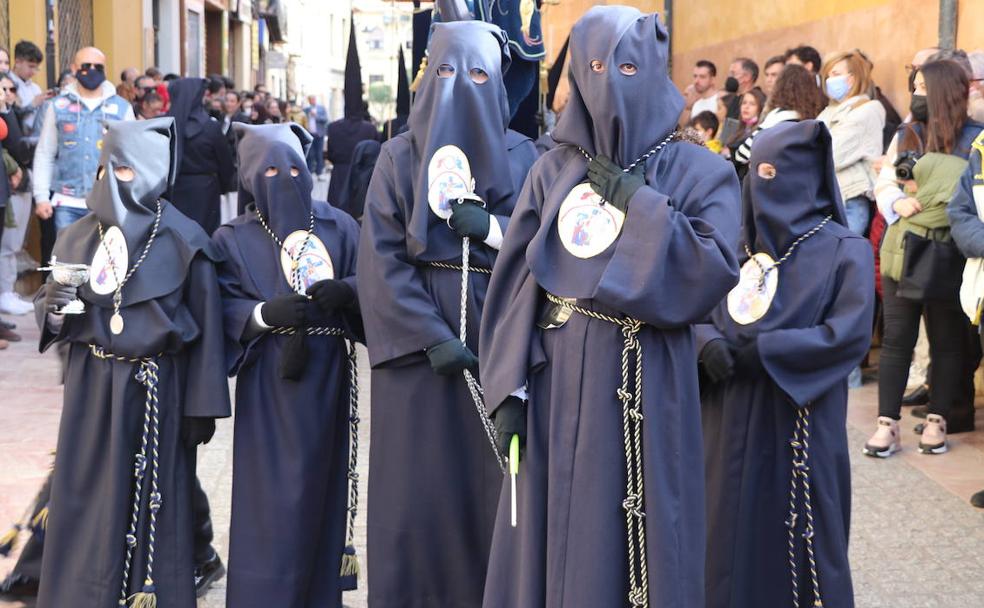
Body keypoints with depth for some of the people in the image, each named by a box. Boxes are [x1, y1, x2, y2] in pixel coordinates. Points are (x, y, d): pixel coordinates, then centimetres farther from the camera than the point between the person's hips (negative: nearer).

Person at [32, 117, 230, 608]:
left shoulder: (184, 240, -6)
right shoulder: (77, 238, 5)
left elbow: (205, 328, -6)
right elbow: (48, 304, 13)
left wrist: (202, 407, -9)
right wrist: (53, 307, -12)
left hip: (158, 391, -3)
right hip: (91, 388, 3)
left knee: (156, 503, 5)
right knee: (85, 503, 6)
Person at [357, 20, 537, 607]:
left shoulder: (522, 156, 7)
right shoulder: (399, 156, 4)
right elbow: (380, 257, -4)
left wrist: (490, 227, -17)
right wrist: (431, 335, -15)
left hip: (499, 339, 1)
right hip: (416, 337, -1)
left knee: (493, 482, 3)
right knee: (420, 485, 0)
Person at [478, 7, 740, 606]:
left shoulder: (701, 173, 0)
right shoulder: (553, 171, 8)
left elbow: (715, 274, -15)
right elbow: (516, 284, 4)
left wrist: (639, 202, -14)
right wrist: (508, 390, -4)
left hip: (644, 390, -2)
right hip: (557, 386, 3)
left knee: (632, 542, 3)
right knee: (552, 540, 8)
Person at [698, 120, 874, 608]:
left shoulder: (844, 251, -4)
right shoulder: (738, 246, 10)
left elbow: (850, 333, -15)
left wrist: (761, 351, -18)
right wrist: (708, 342, -14)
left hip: (799, 429, -4)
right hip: (732, 426, 5)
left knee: (797, 547, 3)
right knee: (733, 540, 9)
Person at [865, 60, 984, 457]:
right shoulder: (906, 135, 11)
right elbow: (883, 185, 11)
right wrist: (897, 203, -10)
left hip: (948, 255, -3)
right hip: (903, 250, 3)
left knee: (947, 340, 7)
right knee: (896, 338, 3)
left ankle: (938, 421, 18)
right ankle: (887, 424, 6)